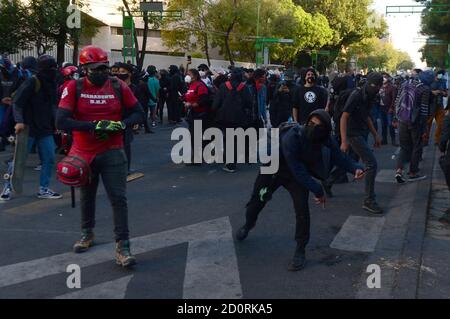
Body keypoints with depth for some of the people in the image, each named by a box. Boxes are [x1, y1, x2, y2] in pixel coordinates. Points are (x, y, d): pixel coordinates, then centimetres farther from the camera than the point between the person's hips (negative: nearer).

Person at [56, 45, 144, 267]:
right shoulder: (74, 88, -8)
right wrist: (93, 126, -24)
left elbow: (138, 114, 0)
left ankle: (122, 247, 0)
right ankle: (87, 234, 42)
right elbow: (61, 122, -16)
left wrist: (120, 125, -19)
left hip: (112, 152, -1)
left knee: (118, 199, -6)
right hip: (84, 153, 1)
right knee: (87, 197, 19)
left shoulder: (118, 87, -5)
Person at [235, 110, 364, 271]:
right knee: (257, 201, 14)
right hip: (272, 171, -2)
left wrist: (356, 168, -37)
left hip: (298, 175, 2)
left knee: (302, 209, -17)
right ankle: (248, 224, 50)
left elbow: (341, 158, -15)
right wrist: (317, 190, -34)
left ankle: (300, 251, 0)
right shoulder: (292, 137, -37)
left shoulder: (326, 142, -22)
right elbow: (296, 169, -36)